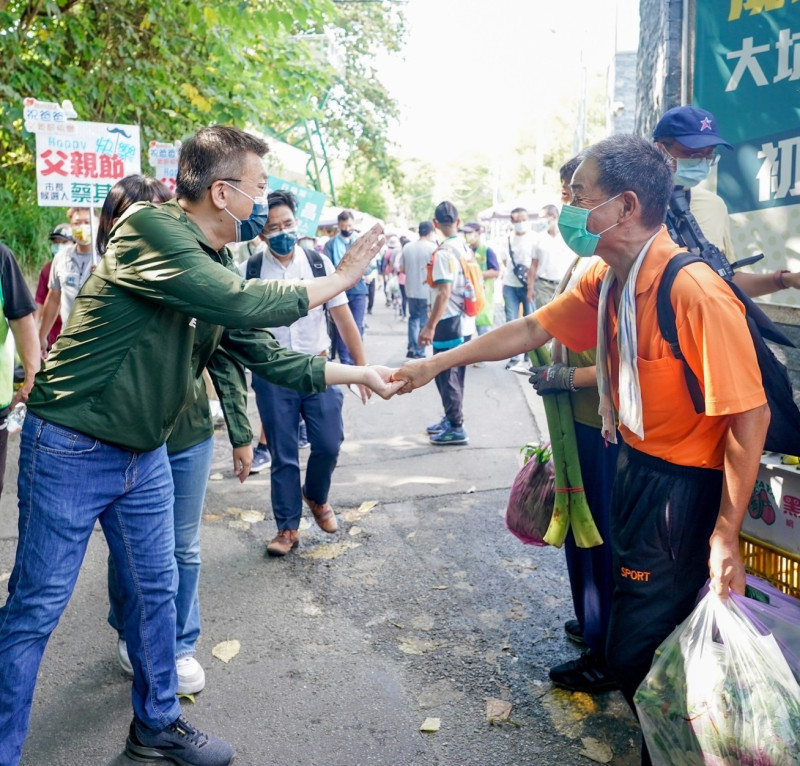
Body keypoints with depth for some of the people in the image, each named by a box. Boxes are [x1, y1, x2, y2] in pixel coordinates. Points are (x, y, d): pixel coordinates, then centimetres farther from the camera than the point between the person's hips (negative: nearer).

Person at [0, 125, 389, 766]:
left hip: (146, 453, 9)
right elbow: (242, 304, -30)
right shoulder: (149, 227, -21)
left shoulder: (215, 266, 6)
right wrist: (341, 278, -19)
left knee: (154, 591, 17)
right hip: (71, 449, -8)